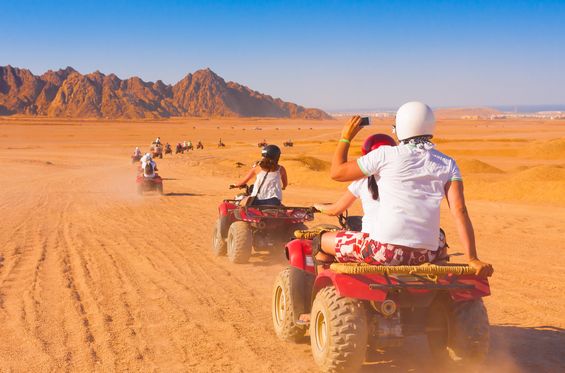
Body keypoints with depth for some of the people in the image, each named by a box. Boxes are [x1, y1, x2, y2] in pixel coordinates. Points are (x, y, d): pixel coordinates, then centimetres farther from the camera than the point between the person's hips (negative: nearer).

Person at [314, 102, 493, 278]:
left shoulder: (385, 155, -2)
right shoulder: (447, 164, 6)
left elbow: (337, 172, 4)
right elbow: (459, 210, -3)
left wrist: (345, 137, 18)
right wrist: (472, 259, -6)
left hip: (385, 248, -4)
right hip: (426, 256, 4)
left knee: (323, 240, 17)